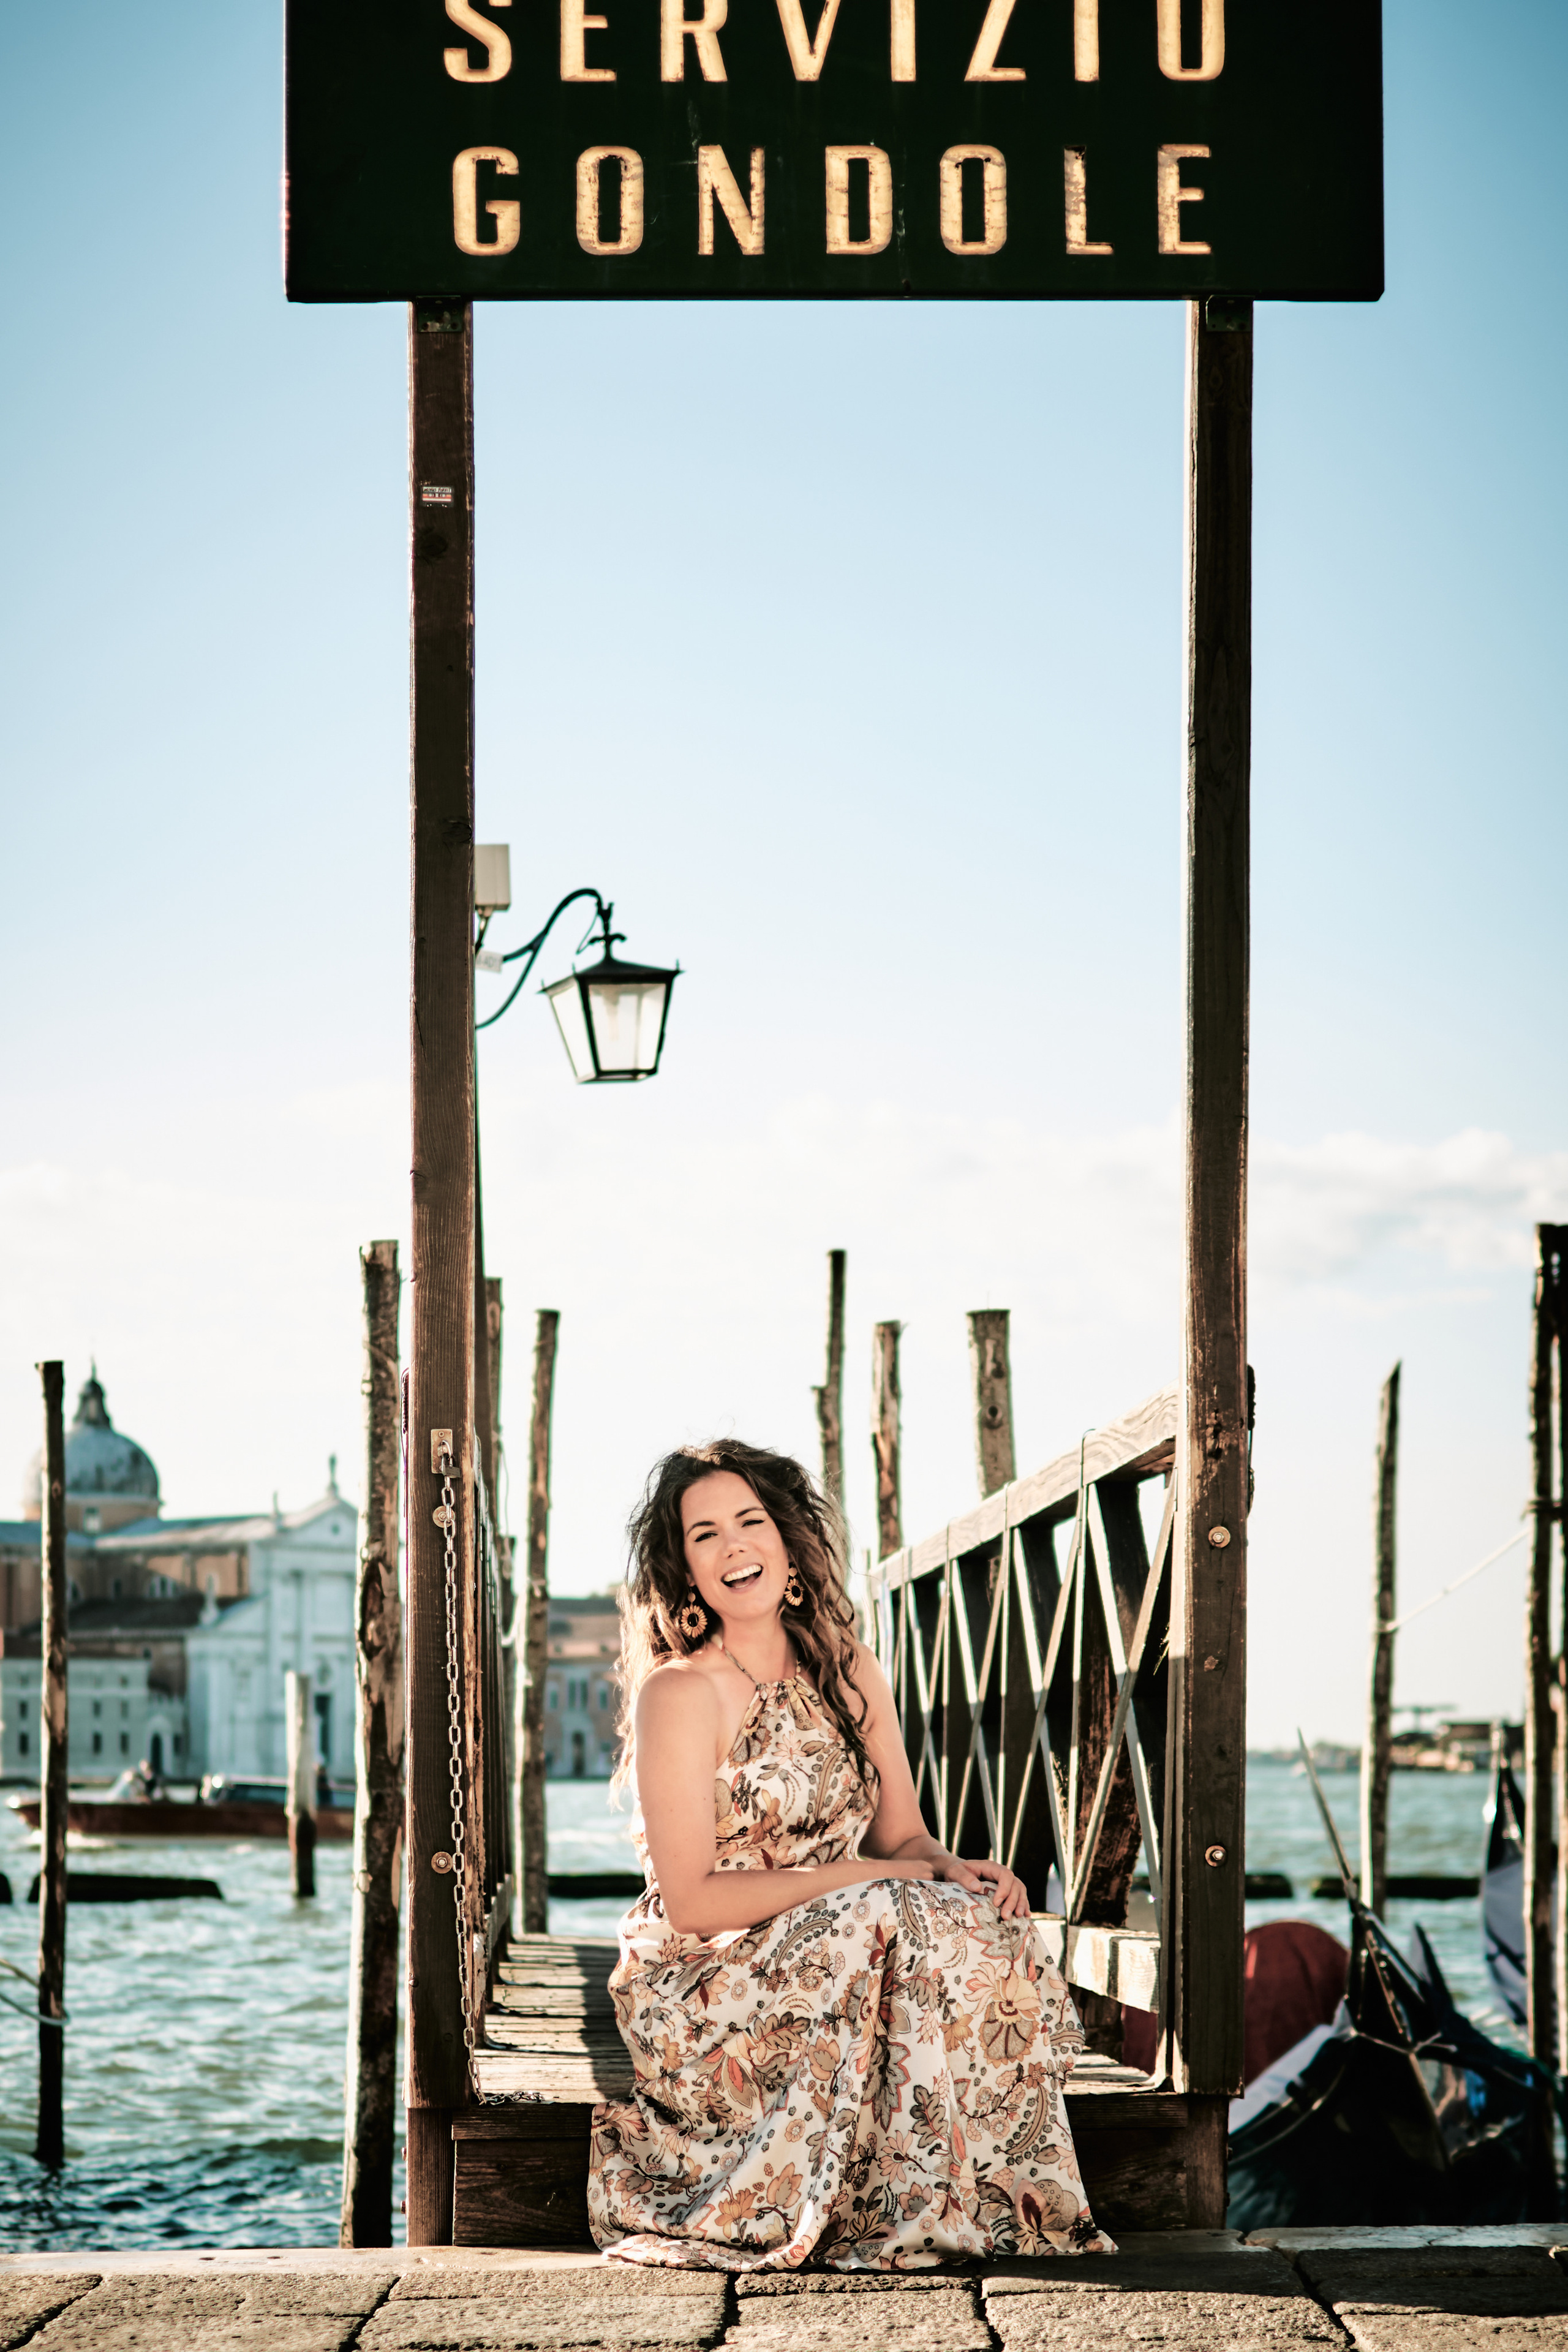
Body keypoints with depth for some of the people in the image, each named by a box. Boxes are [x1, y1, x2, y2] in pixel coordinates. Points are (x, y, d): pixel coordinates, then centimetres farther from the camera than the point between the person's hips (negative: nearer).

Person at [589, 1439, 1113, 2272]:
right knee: (890, 1921, -32)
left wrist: (953, 1868, -15)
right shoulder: (680, 1694, -12)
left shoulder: (848, 1672, 9)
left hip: (833, 1962, 5)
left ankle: (1013, 2202, -19)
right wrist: (862, 1877, -18)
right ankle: (914, 2211, -25)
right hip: (700, 1999, -5)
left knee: (984, 1928, -23)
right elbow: (691, 1901, -16)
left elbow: (903, 1839, 9)